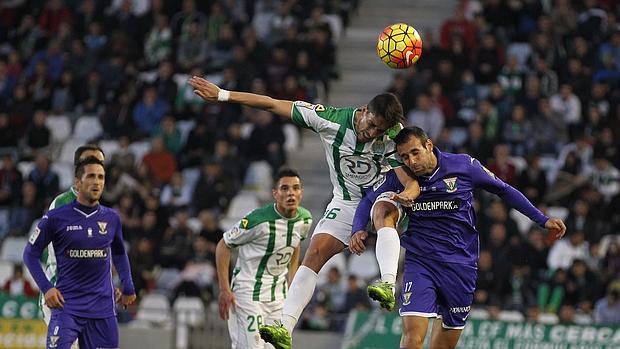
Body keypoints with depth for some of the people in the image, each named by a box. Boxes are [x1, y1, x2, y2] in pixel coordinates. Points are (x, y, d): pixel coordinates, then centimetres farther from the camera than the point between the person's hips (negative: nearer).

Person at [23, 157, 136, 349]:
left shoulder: (111, 218, 6)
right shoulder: (56, 218, -5)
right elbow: (30, 254, 3)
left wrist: (128, 288, 19)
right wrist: (46, 288, -8)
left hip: (103, 307, 4)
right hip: (67, 304, -4)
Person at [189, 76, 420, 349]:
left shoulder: (392, 138, -23)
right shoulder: (331, 119, -21)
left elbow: (411, 180, -30)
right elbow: (272, 104, -18)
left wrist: (409, 194, -55)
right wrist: (222, 95, -19)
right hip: (346, 202, 2)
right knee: (315, 253, -15)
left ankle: (388, 285, -47)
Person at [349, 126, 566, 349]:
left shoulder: (464, 165, -6)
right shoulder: (398, 177, -4)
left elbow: (504, 190, 5)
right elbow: (368, 201, 10)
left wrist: (542, 220, 5)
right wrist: (358, 229, -10)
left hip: (460, 264, 0)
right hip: (419, 262, 0)